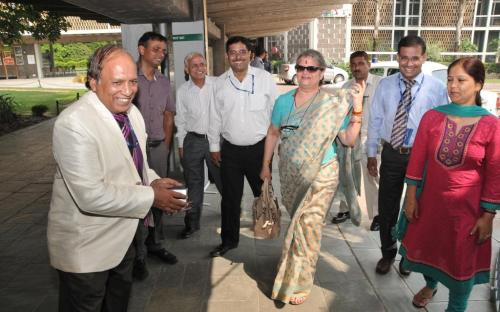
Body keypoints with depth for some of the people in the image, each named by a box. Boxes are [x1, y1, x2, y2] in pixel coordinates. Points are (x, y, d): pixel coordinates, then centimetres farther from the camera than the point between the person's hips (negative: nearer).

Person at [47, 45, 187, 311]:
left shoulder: (131, 113, 0)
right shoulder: (74, 123, -26)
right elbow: (91, 196, -31)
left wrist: (153, 181, -7)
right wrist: (151, 196, -23)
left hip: (123, 234, 8)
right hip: (86, 247, -8)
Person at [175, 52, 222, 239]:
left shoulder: (216, 84, -4)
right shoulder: (182, 91, 2)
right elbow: (180, 120, 7)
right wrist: (181, 144, 6)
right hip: (192, 140, 2)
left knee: (222, 179, 8)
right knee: (193, 183, 11)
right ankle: (192, 222, 24)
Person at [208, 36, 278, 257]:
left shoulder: (265, 78, -4)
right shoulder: (220, 83, 3)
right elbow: (215, 117, 8)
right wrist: (214, 147, 8)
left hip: (259, 147, -2)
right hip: (230, 150, 2)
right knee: (230, 198, 11)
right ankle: (229, 240, 27)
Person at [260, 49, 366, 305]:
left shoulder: (333, 103, -9)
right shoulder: (283, 101, 1)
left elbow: (348, 140, -11)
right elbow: (273, 134, 10)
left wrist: (357, 109, -21)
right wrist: (265, 166, 12)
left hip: (320, 174, -3)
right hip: (290, 173, 4)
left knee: (307, 226, 0)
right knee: (295, 221, 18)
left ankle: (299, 283, 17)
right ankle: (296, 270, 43)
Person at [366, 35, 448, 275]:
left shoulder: (436, 88, -9)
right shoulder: (385, 85, -1)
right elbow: (375, 120, 3)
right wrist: (371, 153, 4)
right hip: (391, 154, 2)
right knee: (387, 208, 12)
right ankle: (388, 253, 35)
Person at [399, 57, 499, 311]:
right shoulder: (431, 117, -5)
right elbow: (417, 159, -2)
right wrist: (411, 197, -2)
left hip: (467, 207, -2)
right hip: (431, 200, 3)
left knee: (463, 259, 11)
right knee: (428, 247, 21)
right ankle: (430, 286, 53)